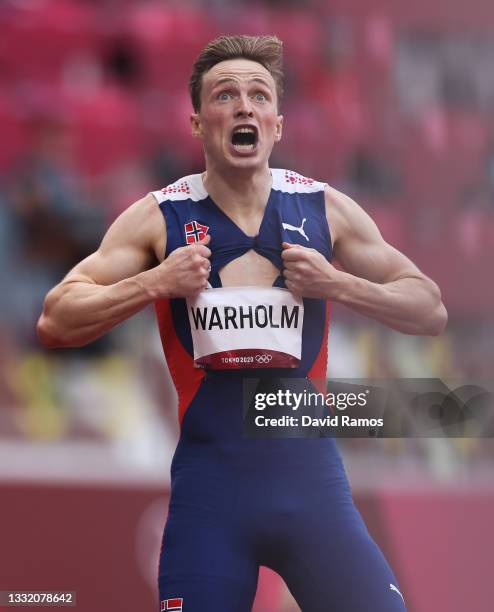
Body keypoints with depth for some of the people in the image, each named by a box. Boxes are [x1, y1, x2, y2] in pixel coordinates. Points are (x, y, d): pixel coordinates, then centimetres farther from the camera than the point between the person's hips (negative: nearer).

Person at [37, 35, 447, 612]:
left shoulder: (326, 209, 5)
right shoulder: (158, 218, 1)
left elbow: (432, 310, 10)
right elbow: (54, 322, 0)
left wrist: (338, 284, -6)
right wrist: (155, 283, -13)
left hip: (308, 474, 1)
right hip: (209, 477, -1)